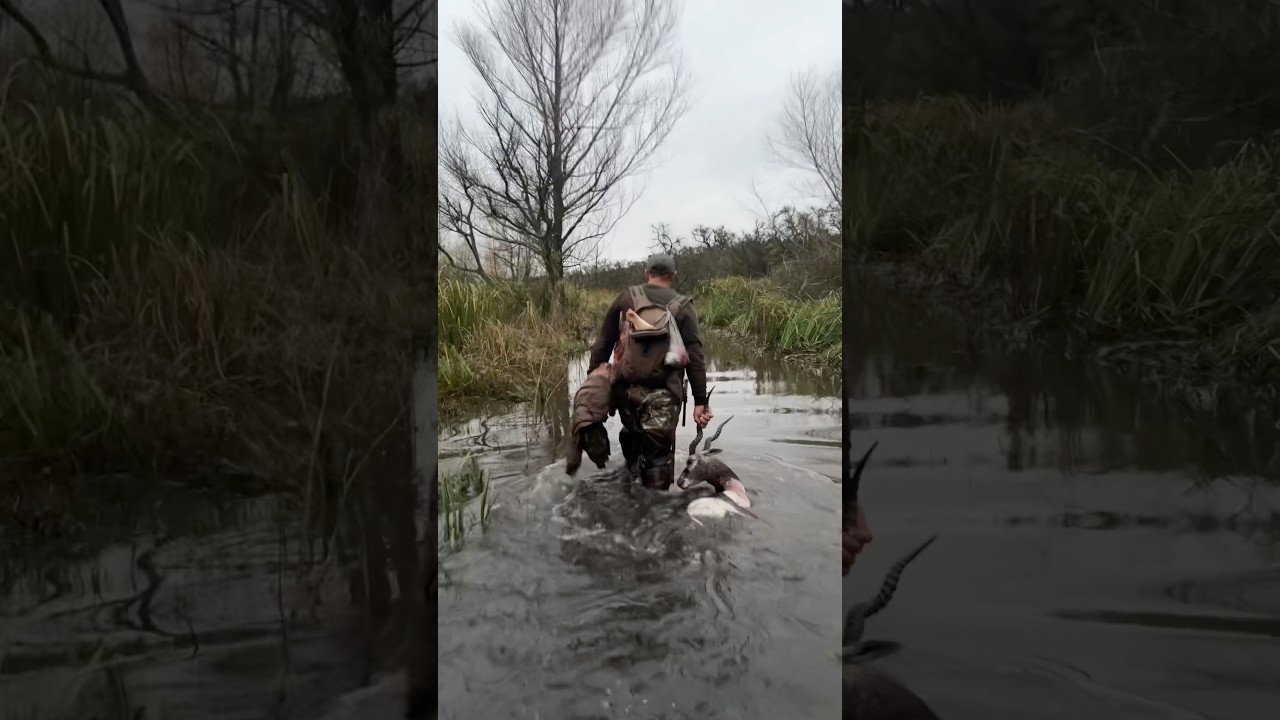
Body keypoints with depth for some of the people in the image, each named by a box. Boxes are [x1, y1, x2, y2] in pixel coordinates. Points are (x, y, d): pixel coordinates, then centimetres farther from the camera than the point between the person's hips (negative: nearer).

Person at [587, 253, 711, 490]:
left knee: (632, 433, 25)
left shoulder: (626, 298, 8)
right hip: (663, 394, -2)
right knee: (659, 454, 2)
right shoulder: (683, 306, 3)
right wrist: (700, 401, -2)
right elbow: (695, 357, -2)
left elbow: (603, 343, 6)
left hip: (625, 388, 2)